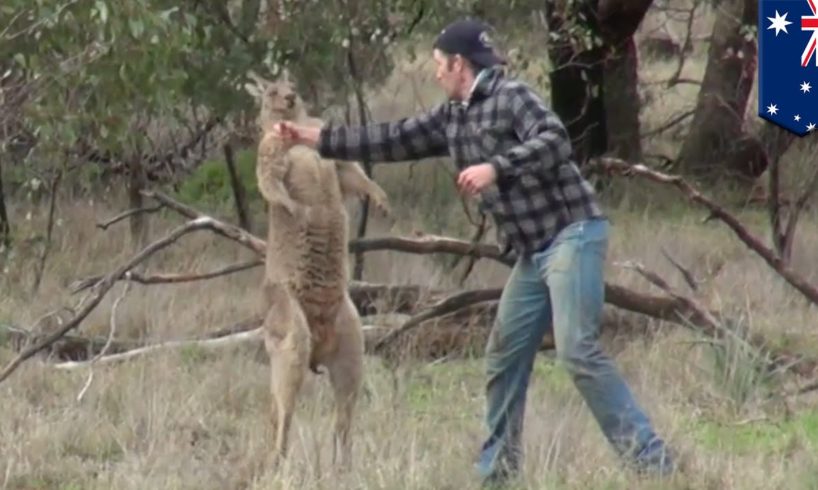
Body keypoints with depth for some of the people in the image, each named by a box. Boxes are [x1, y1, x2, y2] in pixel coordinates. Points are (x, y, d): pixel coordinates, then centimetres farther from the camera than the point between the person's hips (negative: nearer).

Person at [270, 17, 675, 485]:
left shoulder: (511, 96, -10)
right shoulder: (452, 117, 15)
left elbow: (555, 141, -23)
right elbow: (393, 140, 21)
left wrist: (495, 168, -28)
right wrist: (313, 138, 22)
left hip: (572, 234, -9)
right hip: (534, 250, 9)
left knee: (579, 350, -18)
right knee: (505, 354, 8)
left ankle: (652, 460, -19)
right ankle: (497, 468, 15)